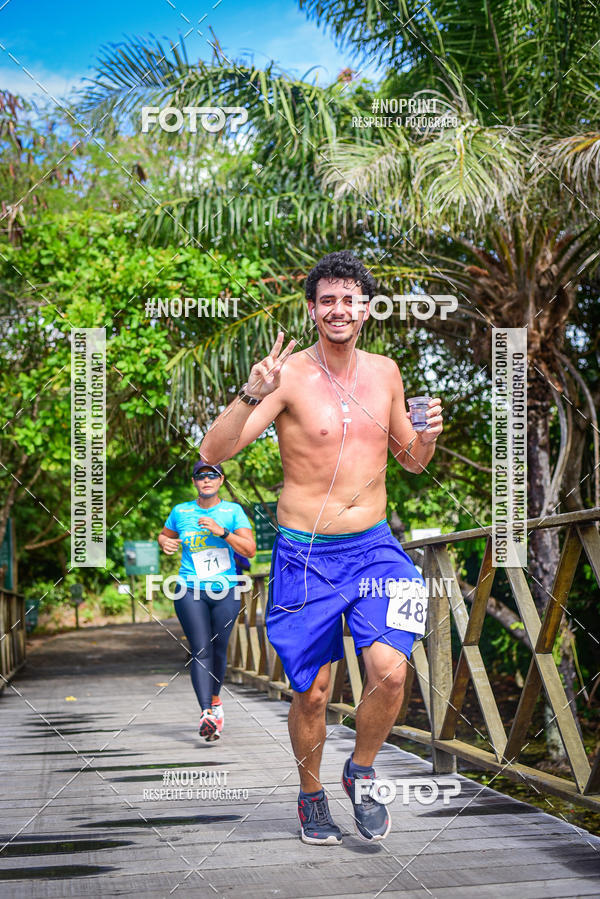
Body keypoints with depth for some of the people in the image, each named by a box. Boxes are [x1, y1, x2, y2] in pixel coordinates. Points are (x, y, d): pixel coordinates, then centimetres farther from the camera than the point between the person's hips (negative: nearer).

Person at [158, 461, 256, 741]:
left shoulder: (233, 511, 3)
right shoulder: (180, 512, 7)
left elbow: (250, 550, -4)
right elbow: (164, 535, 24)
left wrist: (222, 531, -16)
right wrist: (164, 543, 0)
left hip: (226, 592, 1)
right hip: (190, 592, -1)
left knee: (218, 650, 9)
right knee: (200, 651, -12)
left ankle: (214, 699, 34)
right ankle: (207, 714, -20)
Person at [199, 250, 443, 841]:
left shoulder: (385, 372, 7)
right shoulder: (290, 376, -9)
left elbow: (412, 462, 19)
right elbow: (212, 451, -17)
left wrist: (429, 436, -4)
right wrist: (251, 395, -33)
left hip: (374, 547, 3)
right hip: (306, 554, -3)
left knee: (390, 670, -15)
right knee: (311, 693, 3)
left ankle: (361, 772, 13)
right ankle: (311, 794, 30)